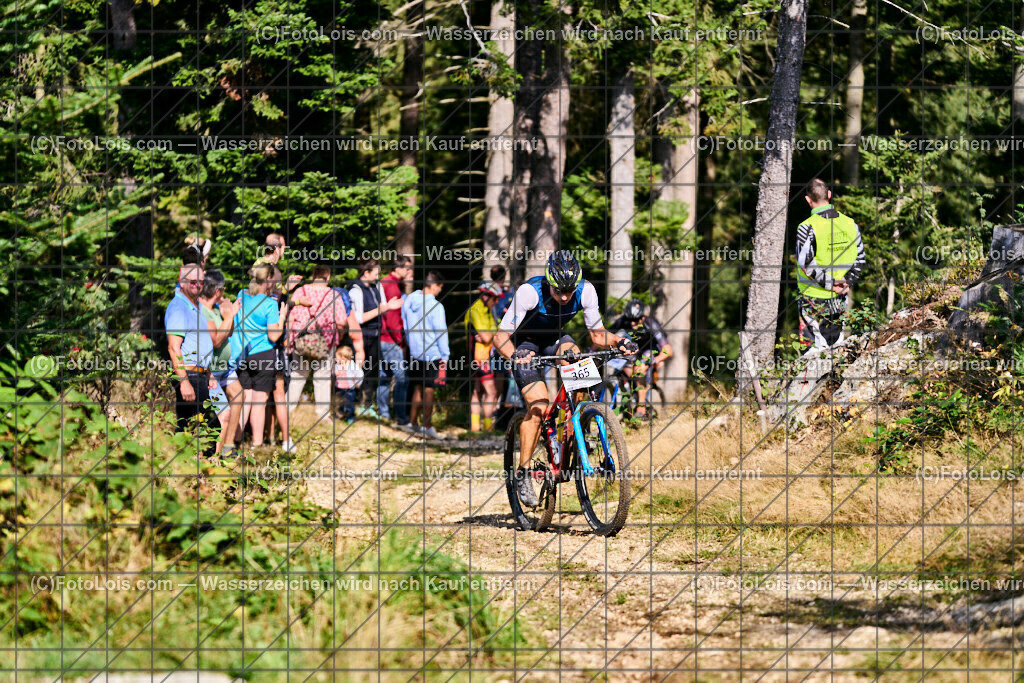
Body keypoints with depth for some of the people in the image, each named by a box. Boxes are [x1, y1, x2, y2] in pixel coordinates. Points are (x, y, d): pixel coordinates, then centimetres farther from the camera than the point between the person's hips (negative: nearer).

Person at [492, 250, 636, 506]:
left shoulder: (585, 291, -24)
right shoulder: (529, 292, -33)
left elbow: (598, 334, -13)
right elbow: (501, 336, -30)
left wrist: (619, 341, -34)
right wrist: (513, 354, -51)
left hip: (555, 338, 3)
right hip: (526, 342, -3)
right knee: (538, 406, -20)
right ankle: (523, 474, -6)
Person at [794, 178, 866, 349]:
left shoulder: (807, 228, -16)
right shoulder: (850, 224, 1)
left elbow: (806, 264, -21)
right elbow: (859, 258, 5)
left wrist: (830, 283, -16)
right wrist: (847, 282, -2)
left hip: (813, 299, -5)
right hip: (839, 301, 5)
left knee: (811, 346, 2)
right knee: (835, 343, 16)